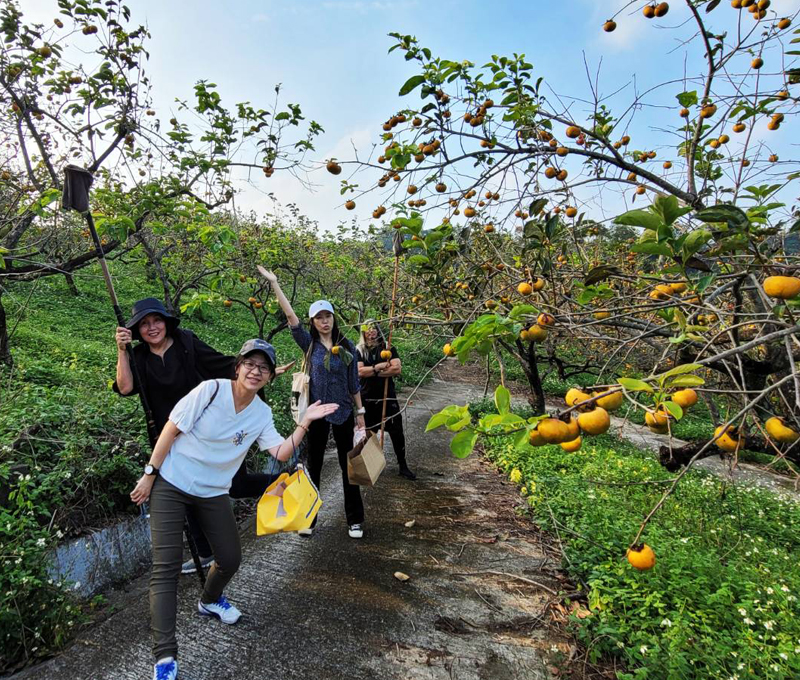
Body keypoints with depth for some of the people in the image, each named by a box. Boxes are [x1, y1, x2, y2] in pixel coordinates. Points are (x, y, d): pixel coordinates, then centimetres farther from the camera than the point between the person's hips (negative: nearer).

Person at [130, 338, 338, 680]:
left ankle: (209, 601, 44)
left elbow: (282, 453, -11)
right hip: (170, 485, -4)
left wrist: (306, 421, -19)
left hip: (213, 492, 5)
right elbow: (171, 429, -13)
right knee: (166, 567, -7)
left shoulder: (262, 413, -4)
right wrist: (150, 475, -10)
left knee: (230, 559, 11)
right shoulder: (211, 390, -19)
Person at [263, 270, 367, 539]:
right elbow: (290, 315, -11)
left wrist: (360, 411, 5)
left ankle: (355, 520, 21)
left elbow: (353, 382, 4)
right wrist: (274, 283, -14)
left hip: (343, 412, 1)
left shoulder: (347, 346, 0)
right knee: (313, 466, 11)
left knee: (348, 466, 8)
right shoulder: (309, 343, -2)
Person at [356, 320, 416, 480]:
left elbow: (397, 369, -13)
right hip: (367, 399, 0)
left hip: (388, 397, 0)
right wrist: (380, 367, -15)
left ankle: (403, 466, 17)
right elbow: (360, 371, -13)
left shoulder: (389, 348, 2)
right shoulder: (359, 350, 2)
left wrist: (372, 372, -12)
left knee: (397, 432, 3)